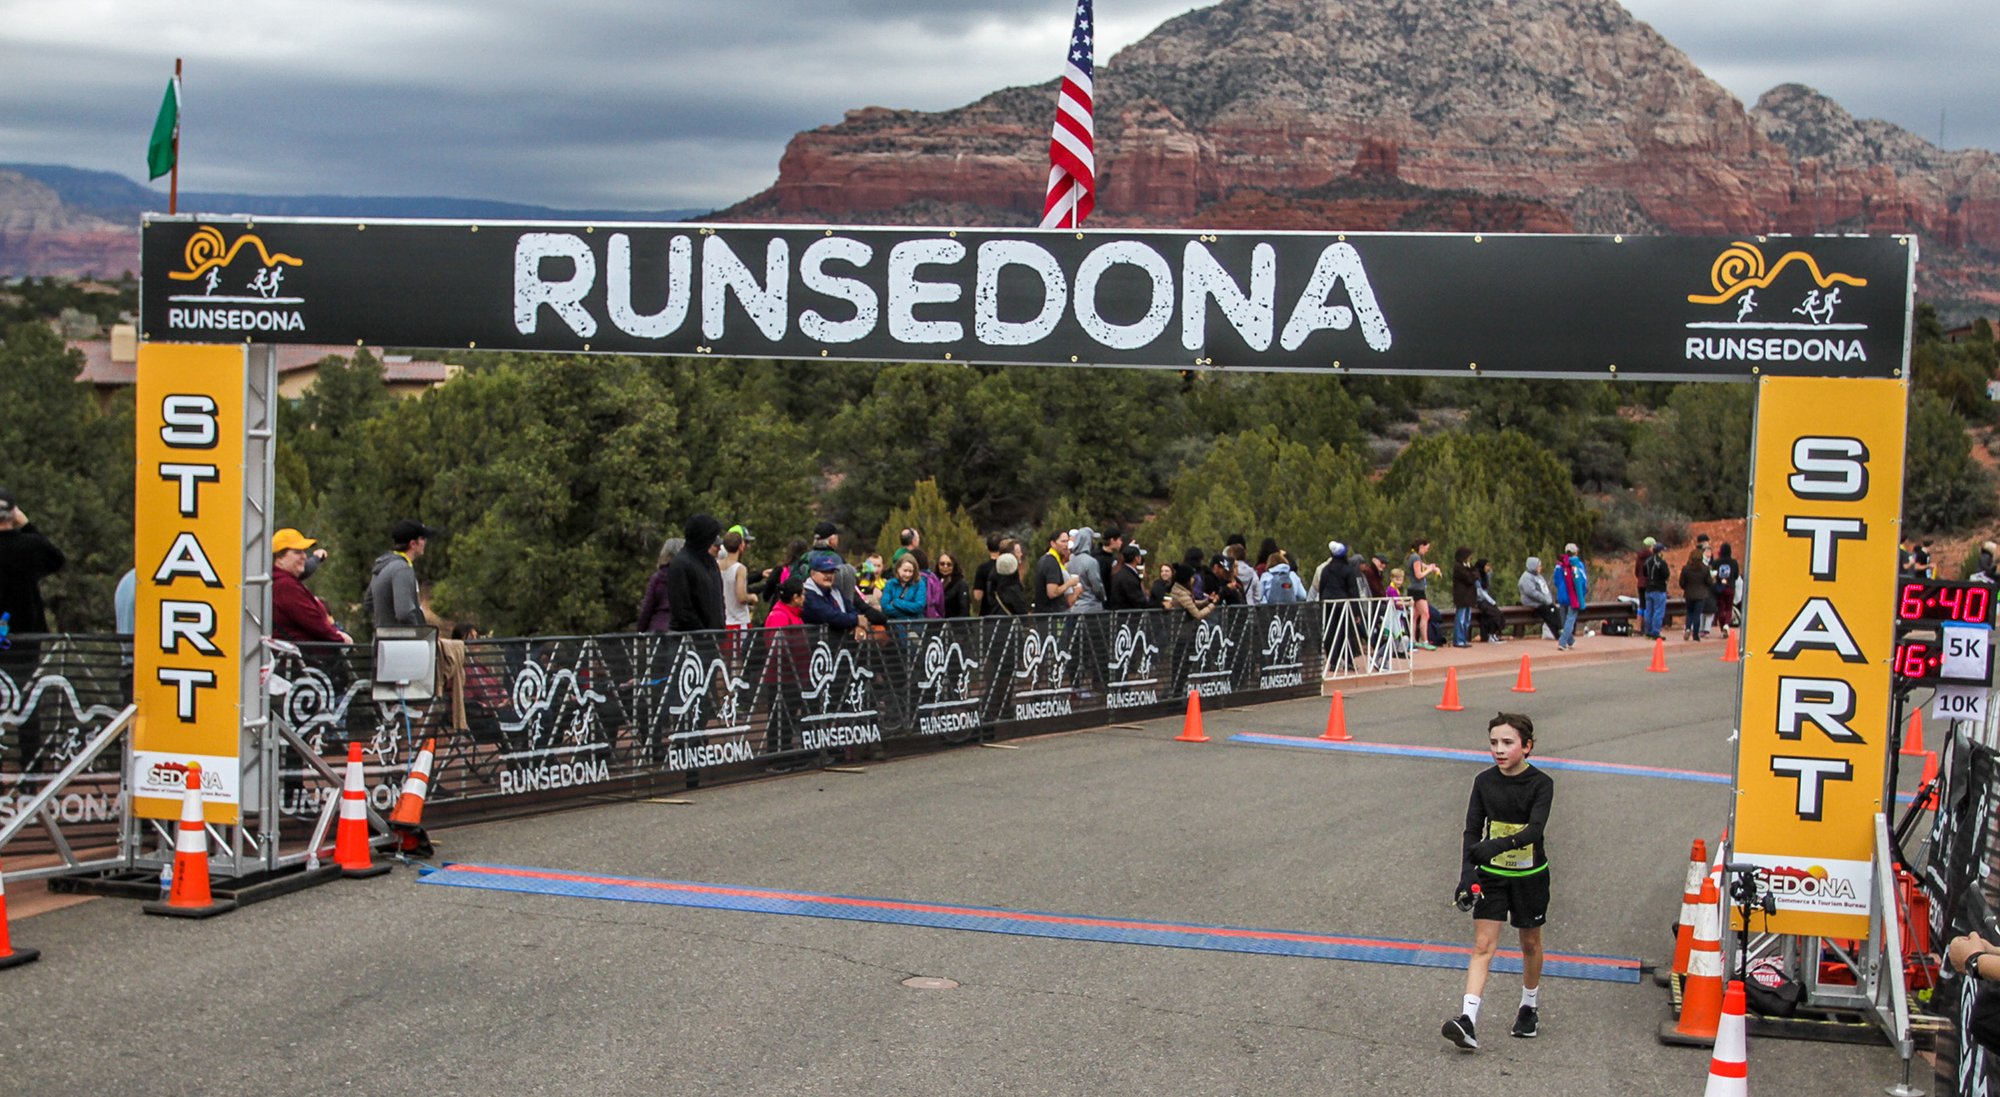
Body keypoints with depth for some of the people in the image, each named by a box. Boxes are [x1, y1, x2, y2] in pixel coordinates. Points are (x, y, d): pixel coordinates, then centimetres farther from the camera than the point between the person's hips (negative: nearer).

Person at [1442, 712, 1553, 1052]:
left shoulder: (1541, 784, -13)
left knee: (1530, 943, 15)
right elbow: (1472, 831, -4)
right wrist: (1467, 875, -17)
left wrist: (1497, 846, -42)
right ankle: (1468, 1019, -19)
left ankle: (1529, 1006, 37)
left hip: (1530, 875, -1)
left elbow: (1535, 830, -26)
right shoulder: (1484, 782, -4)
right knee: (1483, 945, -8)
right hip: (1491, 874, 1)